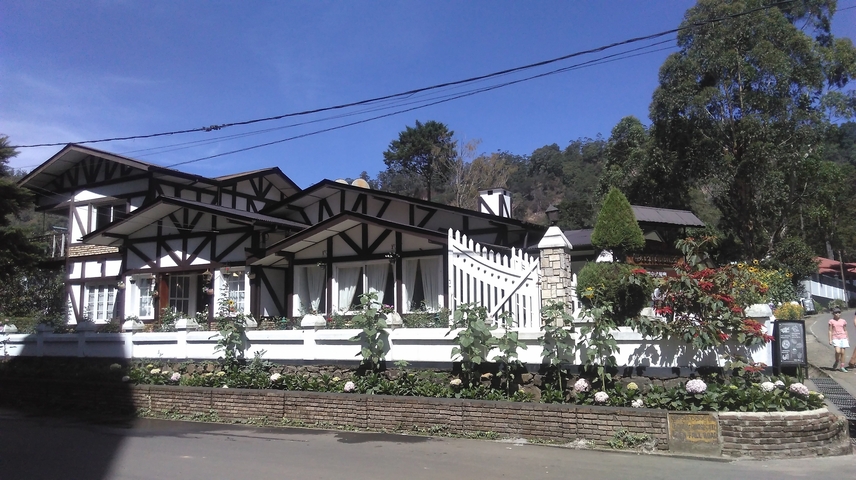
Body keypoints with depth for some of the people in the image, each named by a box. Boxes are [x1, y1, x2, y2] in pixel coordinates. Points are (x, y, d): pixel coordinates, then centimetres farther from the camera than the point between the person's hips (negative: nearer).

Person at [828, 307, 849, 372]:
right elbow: (830, 331, 2)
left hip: (843, 338, 3)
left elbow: (845, 330, 16)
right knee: (838, 351, -20)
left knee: (842, 352, -1)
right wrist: (830, 340, -3)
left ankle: (842, 366, 9)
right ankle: (836, 361, 8)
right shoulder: (831, 321, 2)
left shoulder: (843, 321, 9)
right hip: (835, 338, -3)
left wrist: (847, 339, 13)